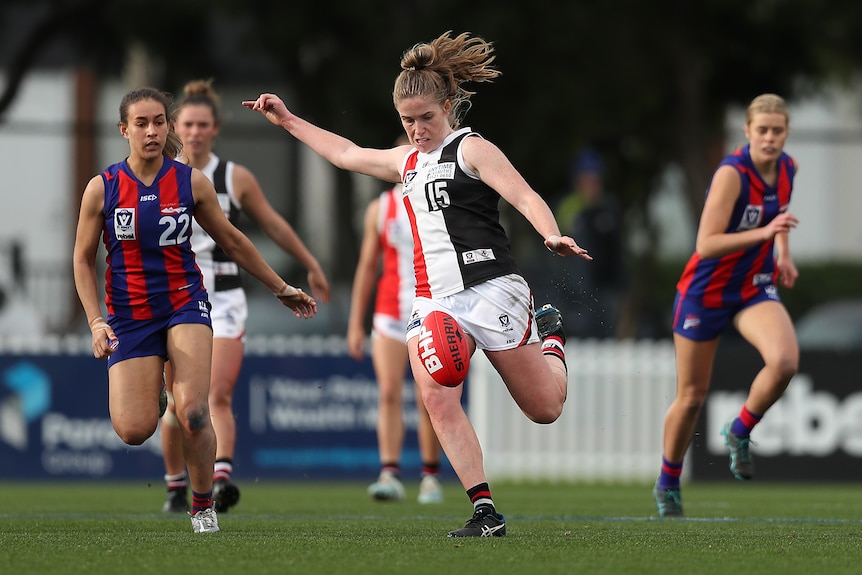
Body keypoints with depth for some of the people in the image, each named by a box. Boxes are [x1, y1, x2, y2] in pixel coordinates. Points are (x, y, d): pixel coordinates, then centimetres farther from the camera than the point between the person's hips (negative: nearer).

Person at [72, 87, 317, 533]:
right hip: (129, 315, 0)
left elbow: (232, 241, 11)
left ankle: (203, 505, 5)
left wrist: (282, 289, 17)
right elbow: (83, 259, 4)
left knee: (193, 415, -20)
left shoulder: (192, 183, -2)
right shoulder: (101, 188, -5)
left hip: (184, 304, 0)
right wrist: (96, 322, -7)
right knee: (133, 431, -12)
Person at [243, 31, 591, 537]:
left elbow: (527, 197, -14)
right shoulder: (410, 161, 21)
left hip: (489, 288, -6)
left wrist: (552, 236, -34)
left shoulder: (471, 149, -2)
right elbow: (348, 154, 37)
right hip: (434, 299, 6)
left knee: (545, 408, -1)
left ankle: (550, 337, 34)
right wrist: (288, 121, 41)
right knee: (436, 397, -19)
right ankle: (485, 512, -18)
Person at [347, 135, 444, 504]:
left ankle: (430, 475, 14)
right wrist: (355, 323, 9)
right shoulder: (380, 208, 7)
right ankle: (390, 474, -18)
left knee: (428, 400, 0)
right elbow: (367, 266, 11)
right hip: (390, 315, 1)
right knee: (388, 393, -13)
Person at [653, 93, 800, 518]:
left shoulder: (787, 168, -3)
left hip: (756, 289, 5)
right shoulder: (732, 174, -24)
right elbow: (706, 244, -30)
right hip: (707, 291, -5)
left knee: (785, 361, -25)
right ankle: (668, 481, 31)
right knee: (692, 396, 7)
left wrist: (783, 252, 8)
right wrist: (763, 233, -39)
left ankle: (740, 432, 2)